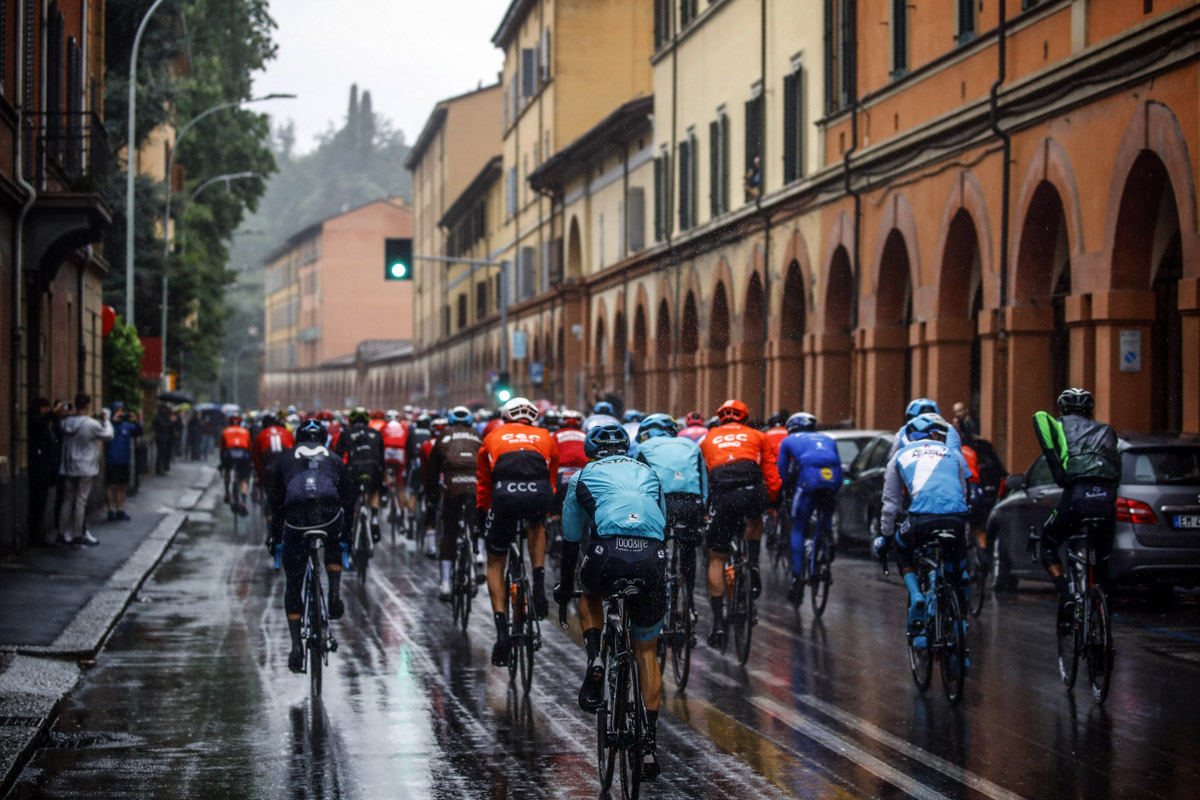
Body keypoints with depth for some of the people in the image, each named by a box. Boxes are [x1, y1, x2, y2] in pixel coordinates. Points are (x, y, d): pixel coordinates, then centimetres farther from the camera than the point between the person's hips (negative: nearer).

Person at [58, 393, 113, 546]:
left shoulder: (66, 423, -2)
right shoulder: (91, 424, -16)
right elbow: (108, 435, -4)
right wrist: (106, 421, 15)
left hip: (68, 469, 5)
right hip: (85, 469, -5)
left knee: (68, 500, 11)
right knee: (80, 501, 0)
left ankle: (64, 534, 13)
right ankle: (78, 534, 3)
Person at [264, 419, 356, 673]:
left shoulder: (284, 459, 24)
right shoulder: (334, 460, 26)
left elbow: (274, 499, 19)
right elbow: (348, 499, 24)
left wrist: (274, 535, 24)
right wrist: (346, 534, 32)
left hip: (296, 521, 0)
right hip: (330, 517, 0)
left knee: (293, 585, 15)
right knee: (333, 545, 38)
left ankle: (296, 645, 4)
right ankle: (335, 594, 15)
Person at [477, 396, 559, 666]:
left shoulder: (493, 437, 32)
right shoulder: (545, 437, 33)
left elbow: (483, 483, 38)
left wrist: (480, 516, 50)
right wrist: (547, 510, 55)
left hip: (505, 493, -1)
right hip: (539, 492, 1)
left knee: (495, 563, 16)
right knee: (536, 526, 38)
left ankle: (502, 631, 3)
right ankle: (539, 585, 18)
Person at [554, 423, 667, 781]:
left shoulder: (583, 477, 25)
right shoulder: (648, 474, 31)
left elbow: (570, 540, 31)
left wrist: (564, 587, 45)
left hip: (608, 553, -2)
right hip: (652, 557, 2)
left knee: (589, 596, 36)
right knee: (647, 650, 16)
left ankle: (595, 661, 10)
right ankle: (650, 742, 10)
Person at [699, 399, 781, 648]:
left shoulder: (708, 439, 29)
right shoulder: (757, 436, 26)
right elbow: (772, 476, 22)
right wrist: (771, 501, 33)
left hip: (722, 495, 0)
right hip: (753, 491, 0)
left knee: (717, 559, 12)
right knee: (754, 519, 38)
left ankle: (718, 623, 5)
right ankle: (753, 566, 17)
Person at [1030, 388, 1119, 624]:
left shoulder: (1060, 425, 22)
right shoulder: (1106, 431, 31)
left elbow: (1040, 417, -1)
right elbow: (1116, 469, 24)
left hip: (1076, 494, -3)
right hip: (1107, 496, 3)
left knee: (1048, 546, 21)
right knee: (1102, 558, 22)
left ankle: (1066, 595, 0)